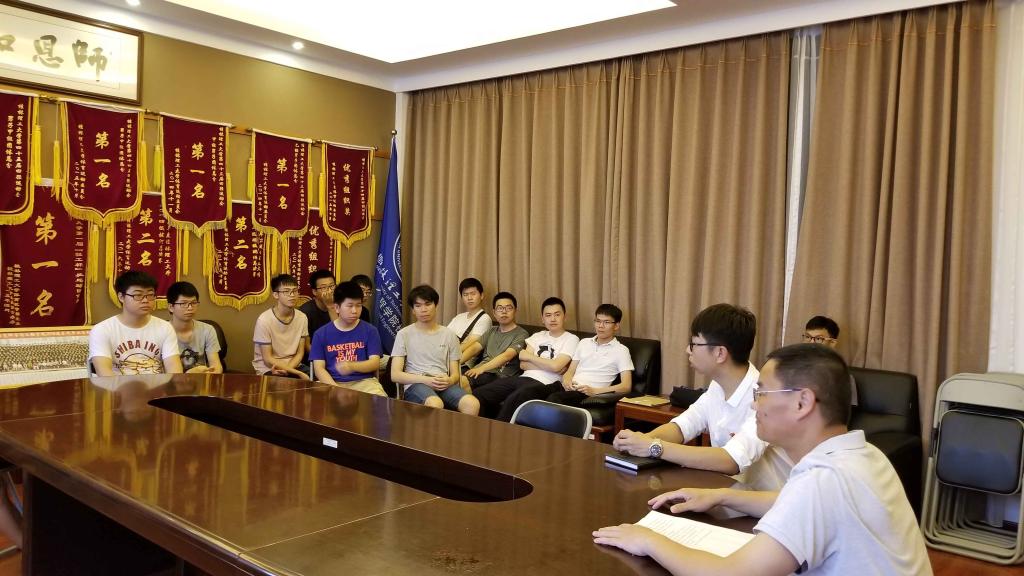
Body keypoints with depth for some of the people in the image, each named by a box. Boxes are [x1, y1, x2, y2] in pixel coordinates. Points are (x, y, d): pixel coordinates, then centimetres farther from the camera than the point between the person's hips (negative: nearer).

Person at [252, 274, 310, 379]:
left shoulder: (302, 318, -3)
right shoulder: (264, 320, -16)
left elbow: (299, 353, 3)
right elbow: (268, 360, -14)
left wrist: (286, 369, -17)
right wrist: (298, 373, -19)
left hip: (293, 365, 5)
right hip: (268, 369, -5)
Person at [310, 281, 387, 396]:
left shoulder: (370, 331, 6)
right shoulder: (321, 334, 7)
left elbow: (375, 362, -3)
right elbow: (319, 368, 2)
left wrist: (351, 366, -23)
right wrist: (335, 388, -16)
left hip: (364, 381, -1)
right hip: (332, 383, 1)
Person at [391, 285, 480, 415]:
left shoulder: (449, 335, 18)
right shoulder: (404, 334, 10)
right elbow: (395, 375, 3)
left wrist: (449, 381, -10)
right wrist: (426, 380, -13)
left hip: (443, 385, 3)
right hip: (416, 385, -2)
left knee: (473, 404, -31)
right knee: (435, 405, -39)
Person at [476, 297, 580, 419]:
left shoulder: (571, 339, 4)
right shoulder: (538, 336, 21)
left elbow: (555, 366, -11)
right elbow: (523, 364, 8)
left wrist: (529, 356, 2)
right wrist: (548, 366, -7)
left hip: (544, 384, -6)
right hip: (524, 377, 6)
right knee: (478, 394, -14)